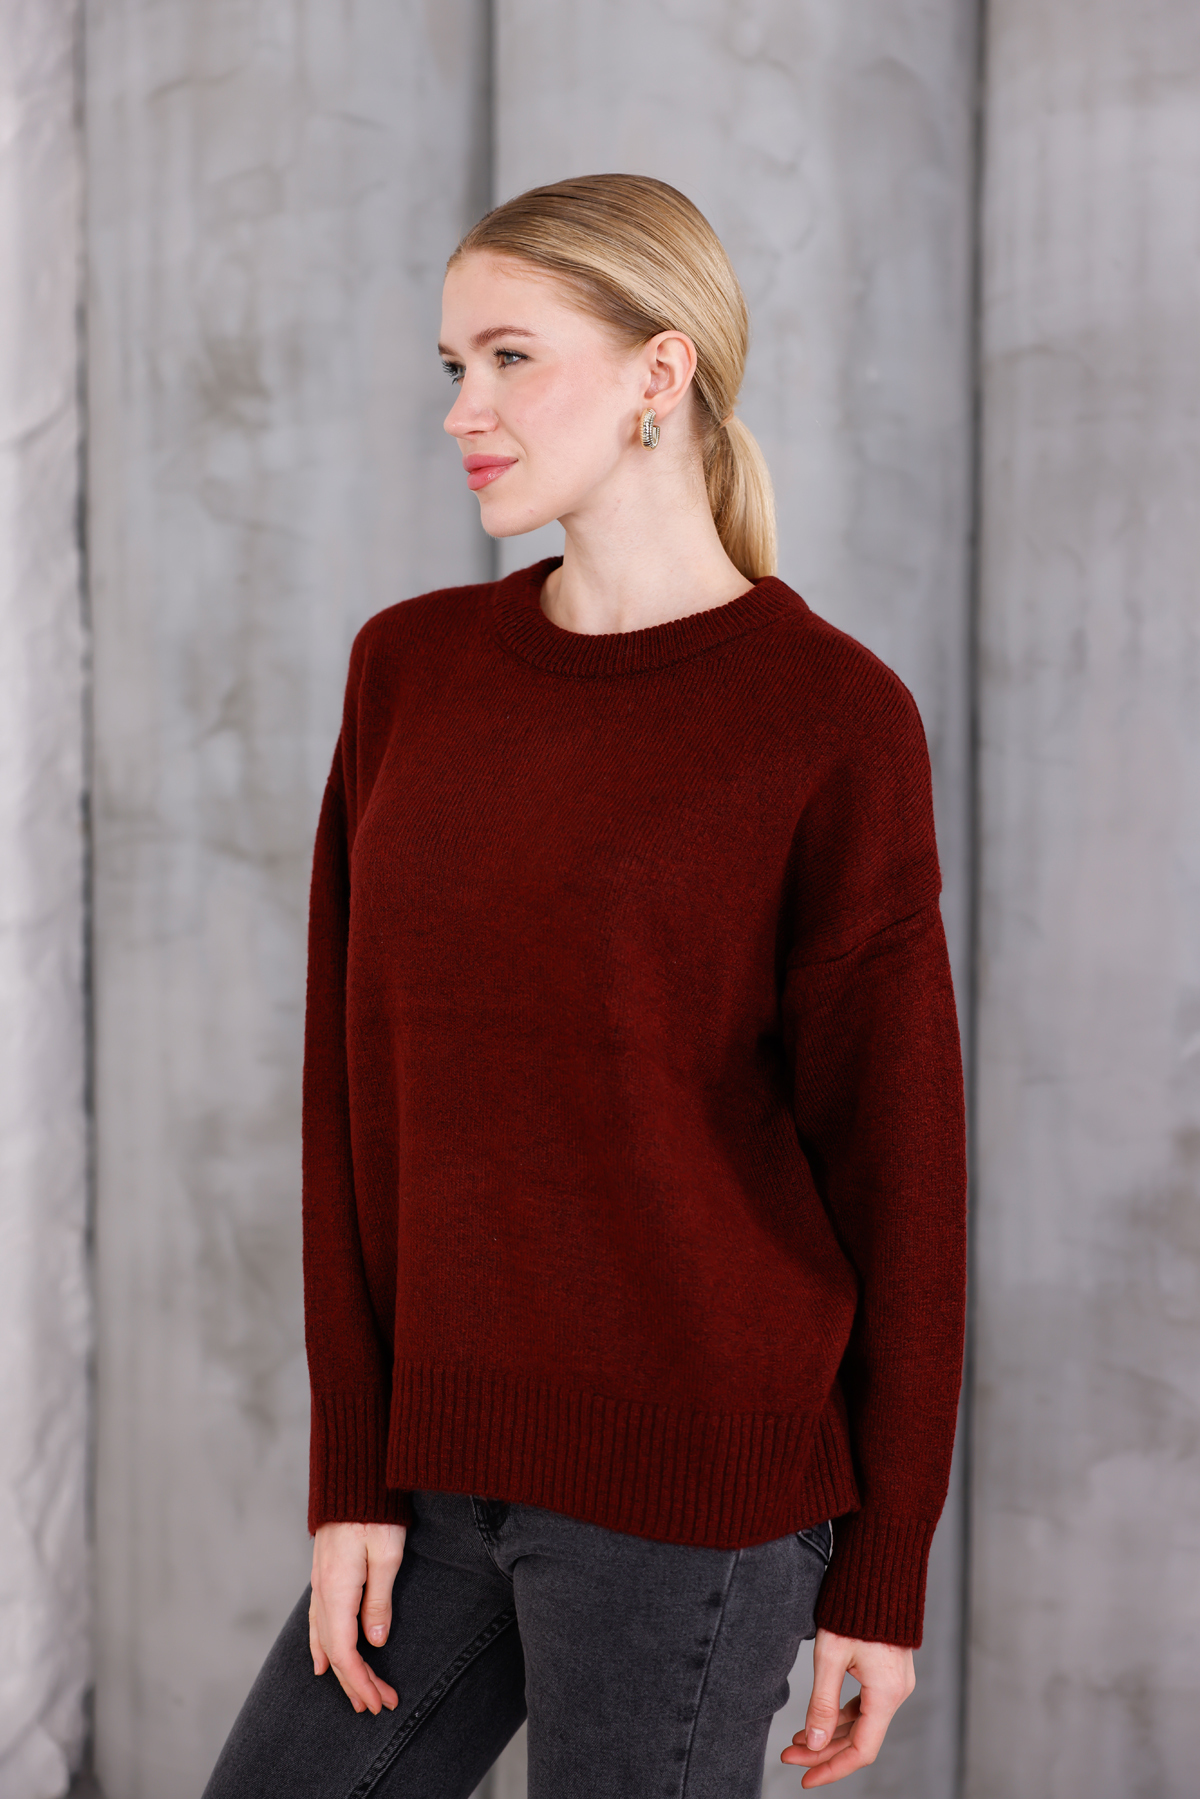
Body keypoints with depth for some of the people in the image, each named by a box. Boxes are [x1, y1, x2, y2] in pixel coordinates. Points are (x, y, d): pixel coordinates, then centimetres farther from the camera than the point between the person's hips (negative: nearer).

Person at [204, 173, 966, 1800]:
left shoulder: (834, 721, -10)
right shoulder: (410, 671, 6)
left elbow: (898, 1157, -6)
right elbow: (353, 1090, 5)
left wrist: (886, 1573, -3)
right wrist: (354, 1474, 1)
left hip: (700, 1474, -6)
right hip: (455, 1455, 6)